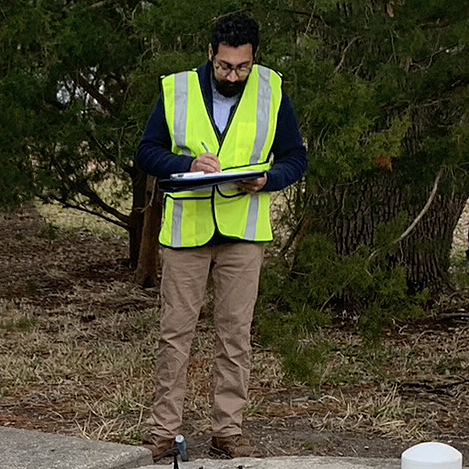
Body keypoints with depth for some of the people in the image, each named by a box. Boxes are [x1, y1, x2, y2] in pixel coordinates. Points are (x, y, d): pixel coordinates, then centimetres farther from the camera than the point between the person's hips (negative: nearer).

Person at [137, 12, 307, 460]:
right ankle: (163, 430, 9)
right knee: (175, 332, 2)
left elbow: (295, 157, 7)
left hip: (243, 232, 0)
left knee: (235, 333, 4)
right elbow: (147, 152, 3)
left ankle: (228, 430, 13)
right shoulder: (175, 90, 1)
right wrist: (188, 163, -16)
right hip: (185, 229, 0)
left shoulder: (272, 92, 2)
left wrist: (266, 179, -14)